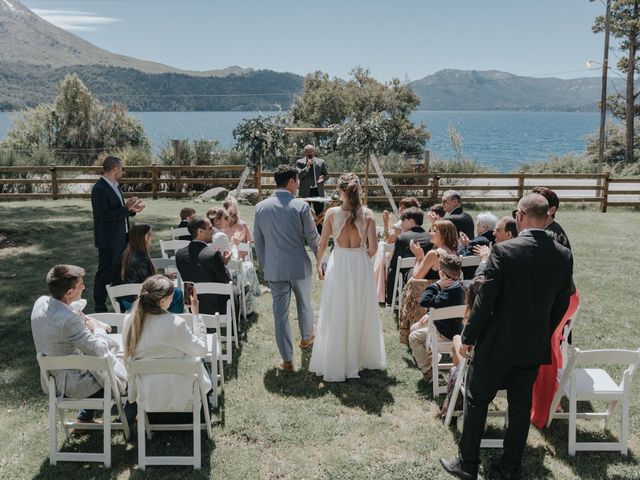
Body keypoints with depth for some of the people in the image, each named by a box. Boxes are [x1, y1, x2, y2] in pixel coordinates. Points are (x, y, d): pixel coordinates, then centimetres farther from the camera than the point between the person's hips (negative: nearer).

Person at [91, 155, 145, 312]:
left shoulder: (115, 186, 11)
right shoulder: (99, 189, -18)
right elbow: (105, 215, -24)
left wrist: (132, 209, 2)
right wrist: (126, 208, -22)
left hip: (121, 238, 9)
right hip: (109, 240, -9)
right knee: (106, 274, 1)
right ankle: (100, 307, 13)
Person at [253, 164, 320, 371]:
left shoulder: (261, 207, -1)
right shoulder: (301, 206, -12)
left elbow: (258, 241, 5)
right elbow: (313, 238, -7)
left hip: (274, 268, 2)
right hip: (299, 266, -2)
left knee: (280, 312, 6)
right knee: (304, 304, 23)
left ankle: (287, 359, 10)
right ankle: (307, 337, 47)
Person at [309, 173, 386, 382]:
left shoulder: (332, 213, -9)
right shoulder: (367, 214, -8)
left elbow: (322, 244, -3)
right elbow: (373, 247, -10)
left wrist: (319, 264, 14)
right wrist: (364, 256, 12)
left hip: (339, 265, -1)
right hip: (362, 265, 1)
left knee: (337, 317, 10)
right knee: (361, 314, 17)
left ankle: (335, 364, 19)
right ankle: (363, 358, 31)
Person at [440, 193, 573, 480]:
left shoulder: (504, 251, -20)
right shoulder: (564, 256, -4)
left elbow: (484, 301, -17)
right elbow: (561, 306, 4)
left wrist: (468, 338, -5)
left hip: (497, 344, -4)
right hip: (535, 347, 5)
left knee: (476, 401, 11)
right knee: (521, 405, 17)